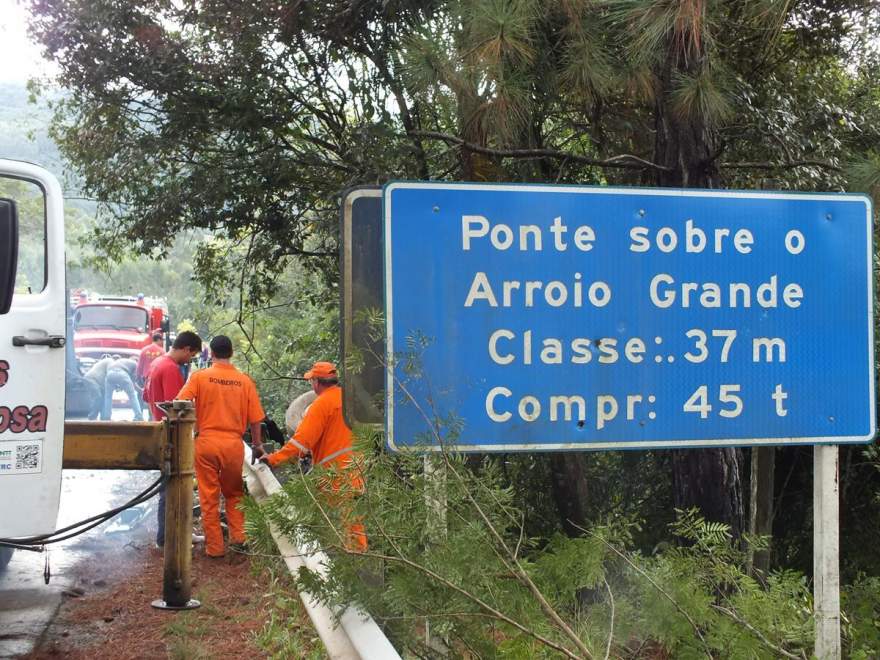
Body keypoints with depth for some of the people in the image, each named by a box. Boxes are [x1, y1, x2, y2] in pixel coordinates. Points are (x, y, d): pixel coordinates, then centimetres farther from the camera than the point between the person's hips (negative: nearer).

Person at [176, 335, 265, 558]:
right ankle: (238, 536, 12)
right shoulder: (245, 381, 0)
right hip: (234, 444, 1)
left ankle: (214, 546, 13)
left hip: (206, 442, -1)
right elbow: (255, 419, 1)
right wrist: (257, 445, 15)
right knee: (234, 493, 21)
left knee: (209, 497, 8)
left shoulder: (199, 377, -4)